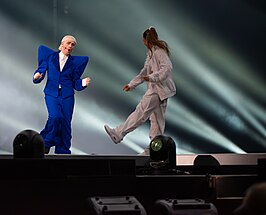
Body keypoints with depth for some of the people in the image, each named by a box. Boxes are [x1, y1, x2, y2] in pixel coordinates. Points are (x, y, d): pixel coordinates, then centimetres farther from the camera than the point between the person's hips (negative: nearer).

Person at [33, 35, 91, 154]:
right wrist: (37, 76, -16)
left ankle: (63, 151, 8)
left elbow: (75, 82, 10)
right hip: (51, 94, -2)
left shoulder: (75, 61, 10)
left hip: (67, 96, 2)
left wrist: (83, 82, -10)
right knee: (55, 117, -24)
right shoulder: (50, 56, 7)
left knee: (66, 123, -3)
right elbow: (41, 70, 6)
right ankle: (46, 143, -3)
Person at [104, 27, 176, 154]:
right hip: (156, 89, 10)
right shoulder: (151, 53, 20)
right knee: (157, 118, 9)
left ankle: (118, 134, -11)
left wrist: (151, 77, -33)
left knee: (141, 112, -10)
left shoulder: (159, 51, -11)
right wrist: (131, 85, 23)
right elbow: (144, 72, 25)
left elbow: (167, 68, -24)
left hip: (159, 89, -10)